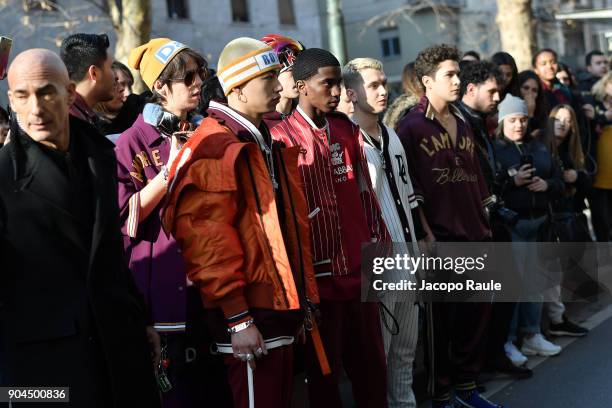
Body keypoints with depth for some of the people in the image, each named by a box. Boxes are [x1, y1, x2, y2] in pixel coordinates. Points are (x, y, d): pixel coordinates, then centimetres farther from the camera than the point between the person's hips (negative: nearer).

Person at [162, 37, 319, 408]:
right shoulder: (215, 149, -14)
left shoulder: (265, 142, 16)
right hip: (250, 317, -9)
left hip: (282, 307, 9)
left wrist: (303, 301, 20)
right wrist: (238, 319, -20)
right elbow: (209, 241, -20)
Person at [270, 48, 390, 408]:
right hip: (319, 276, -5)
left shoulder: (348, 129, 10)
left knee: (372, 365, 12)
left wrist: (378, 237, 13)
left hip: (359, 270, 5)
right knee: (324, 372, 7)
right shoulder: (282, 138, -8)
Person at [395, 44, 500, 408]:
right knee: (442, 318, 1)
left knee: (477, 313, 11)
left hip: (475, 236, 7)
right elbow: (409, 189, -9)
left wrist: (486, 224, 14)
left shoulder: (463, 124, 15)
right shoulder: (411, 126, -6)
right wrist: (425, 234, -12)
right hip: (439, 239, -7)